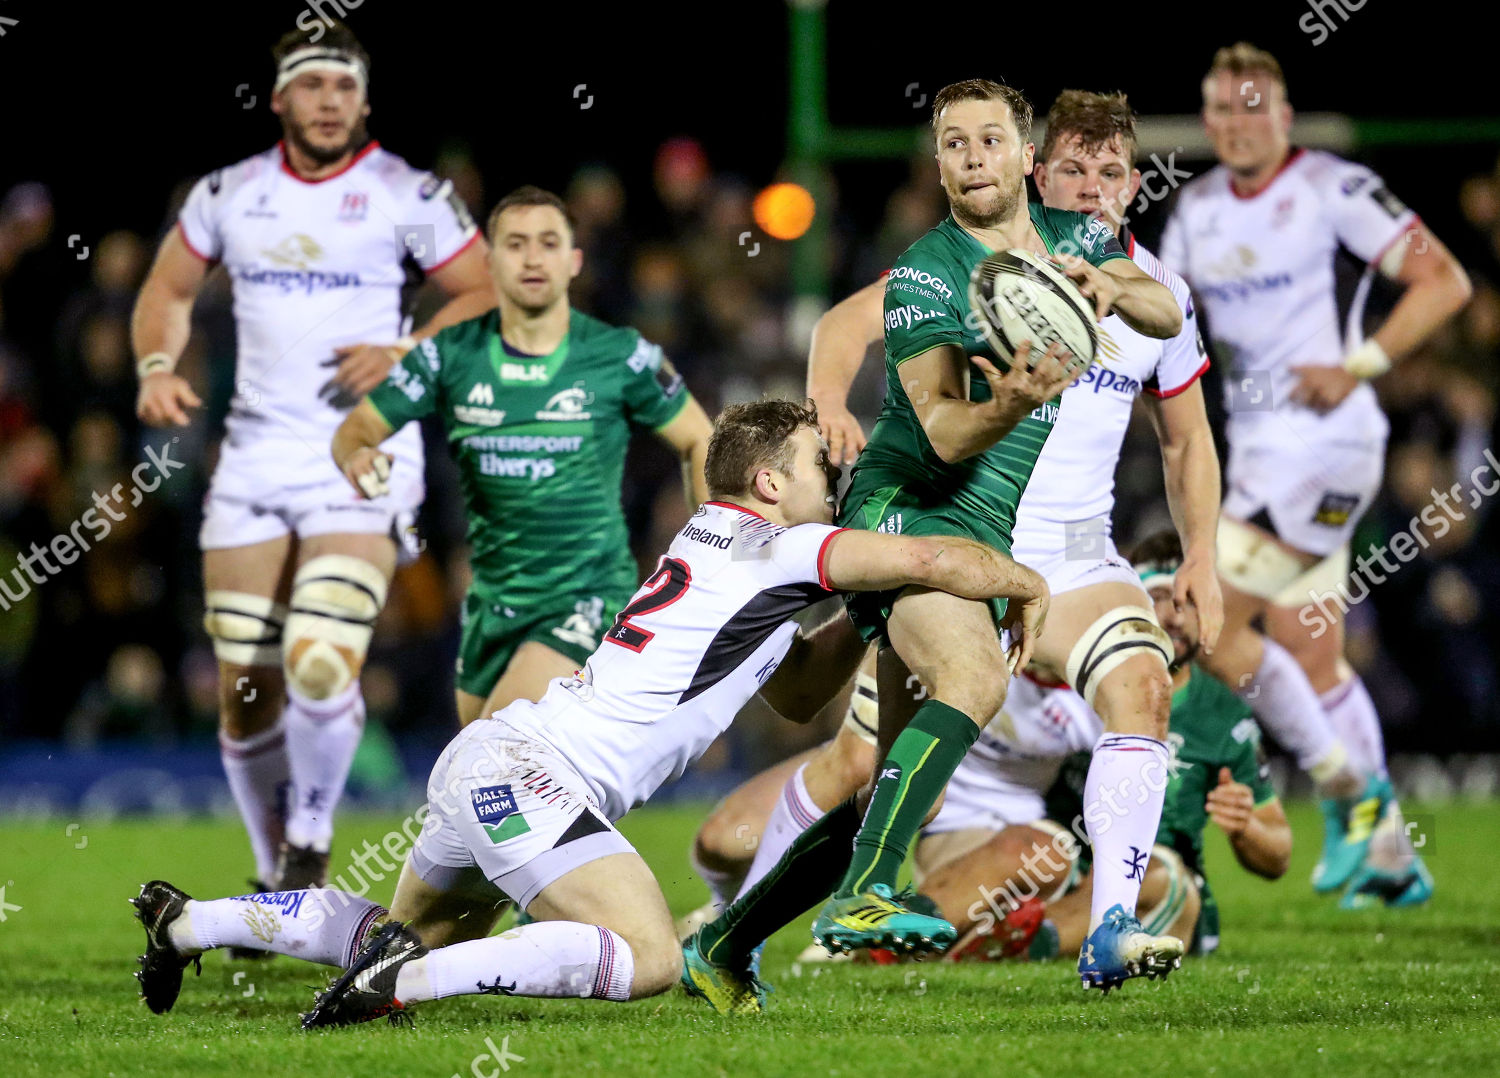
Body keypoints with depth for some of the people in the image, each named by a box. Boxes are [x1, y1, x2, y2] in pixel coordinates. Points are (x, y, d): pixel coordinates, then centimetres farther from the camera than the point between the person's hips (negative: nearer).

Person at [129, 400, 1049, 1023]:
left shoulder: (713, 543, 21)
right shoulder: (773, 548, -6)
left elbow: (796, 693, 32)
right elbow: (929, 559, -14)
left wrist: (868, 613, 22)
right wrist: (1027, 586, 3)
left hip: (484, 759, 10)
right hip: (530, 775, -10)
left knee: (415, 938, 28)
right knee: (647, 958, -23)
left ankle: (186, 922, 27)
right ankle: (408, 980, -27)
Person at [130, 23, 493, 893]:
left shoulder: (408, 196, -2)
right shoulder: (230, 194, 8)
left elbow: (486, 296, 2)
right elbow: (169, 289, 21)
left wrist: (408, 354, -13)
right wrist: (158, 365, 2)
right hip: (256, 455, 4)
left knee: (321, 665, -20)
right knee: (247, 688, 2)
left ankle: (312, 842, 3)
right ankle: (277, 871, 21)